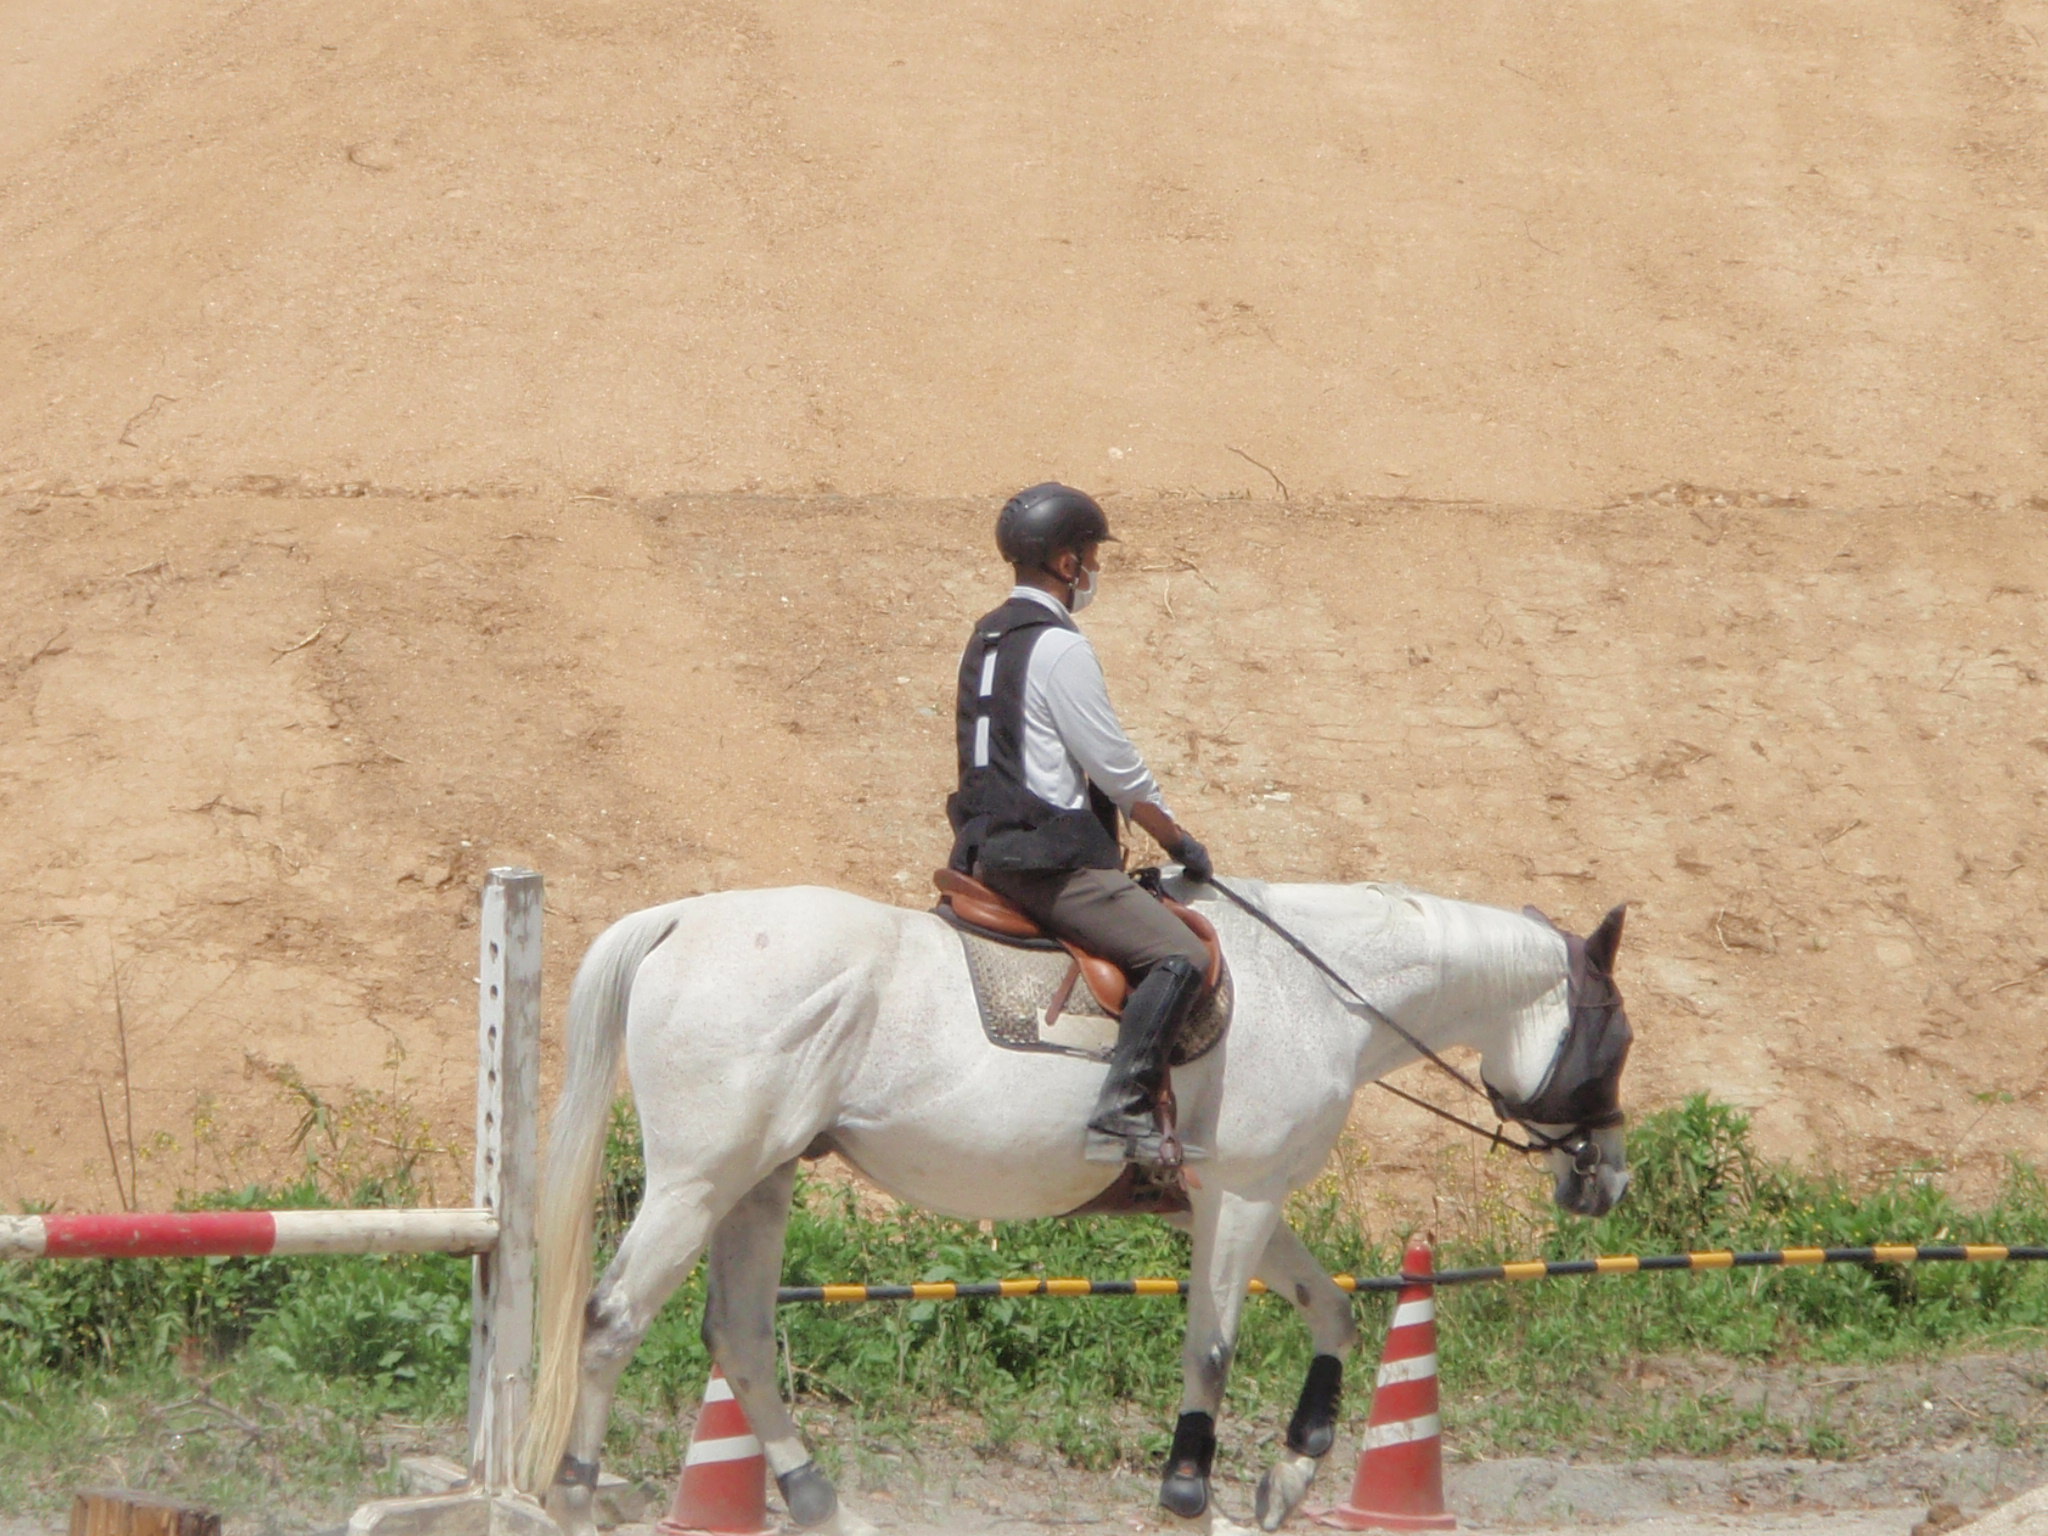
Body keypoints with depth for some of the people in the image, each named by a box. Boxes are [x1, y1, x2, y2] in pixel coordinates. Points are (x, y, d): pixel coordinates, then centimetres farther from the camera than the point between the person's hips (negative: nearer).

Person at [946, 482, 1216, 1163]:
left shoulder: (986, 639, 14)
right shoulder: (1059, 648, -14)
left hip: (990, 846, 10)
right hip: (1048, 859, -10)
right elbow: (1119, 772, -12)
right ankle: (1125, 1105, -27)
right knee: (1181, 957, -17)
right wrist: (1181, 844, 3)